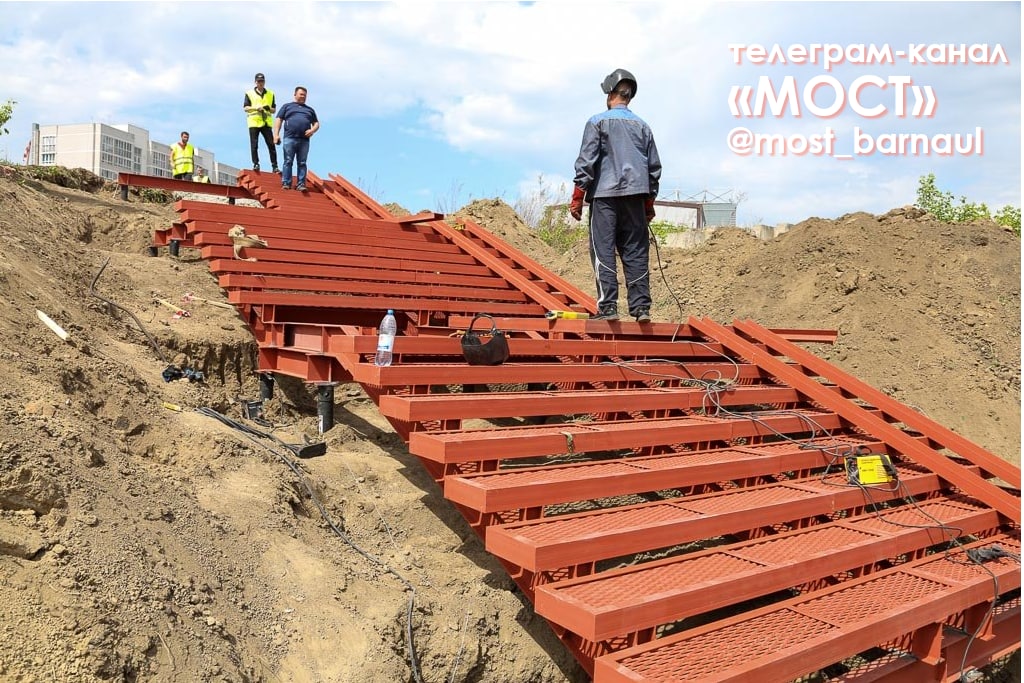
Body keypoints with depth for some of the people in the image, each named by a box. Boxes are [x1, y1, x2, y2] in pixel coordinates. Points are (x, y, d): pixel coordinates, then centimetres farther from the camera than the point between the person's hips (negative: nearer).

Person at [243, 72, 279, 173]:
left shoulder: (270, 94, 16)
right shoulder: (249, 93, 10)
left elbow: (274, 110, 15)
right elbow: (245, 108, 2)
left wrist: (269, 108, -8)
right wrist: (256, 108, -15)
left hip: (266, 122, 1)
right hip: (254, 122, -1)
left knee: (271, 145, -4)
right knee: (254, 145, -4)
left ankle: (274, 166, -3)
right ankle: (256, 164, 1)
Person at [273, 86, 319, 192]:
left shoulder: (310, 109, 25)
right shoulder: (287, 106, 18)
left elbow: (316, 123, 22)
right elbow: (278, 120, 11)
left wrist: (312, 130, -2)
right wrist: (276, 134, -3)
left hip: (304, 140, 2)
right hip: (289, 139, -2)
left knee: (302, 163, -1)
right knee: (288, 162, -5)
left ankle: (301, 184, -3)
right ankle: (286, 183, -5)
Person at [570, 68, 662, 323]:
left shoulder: (597, 122, 2)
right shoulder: (642, 126, 16)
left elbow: (586, 161, -4)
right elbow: (654, 166, 17)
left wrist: (577, 197, -1)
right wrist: (650, 202, 23)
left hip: (605, 195, -4)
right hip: (635, 195, 4)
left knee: (603, 250, -4)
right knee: (636, 252, 5)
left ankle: (608, 307, -10)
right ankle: (641, 306, 2)